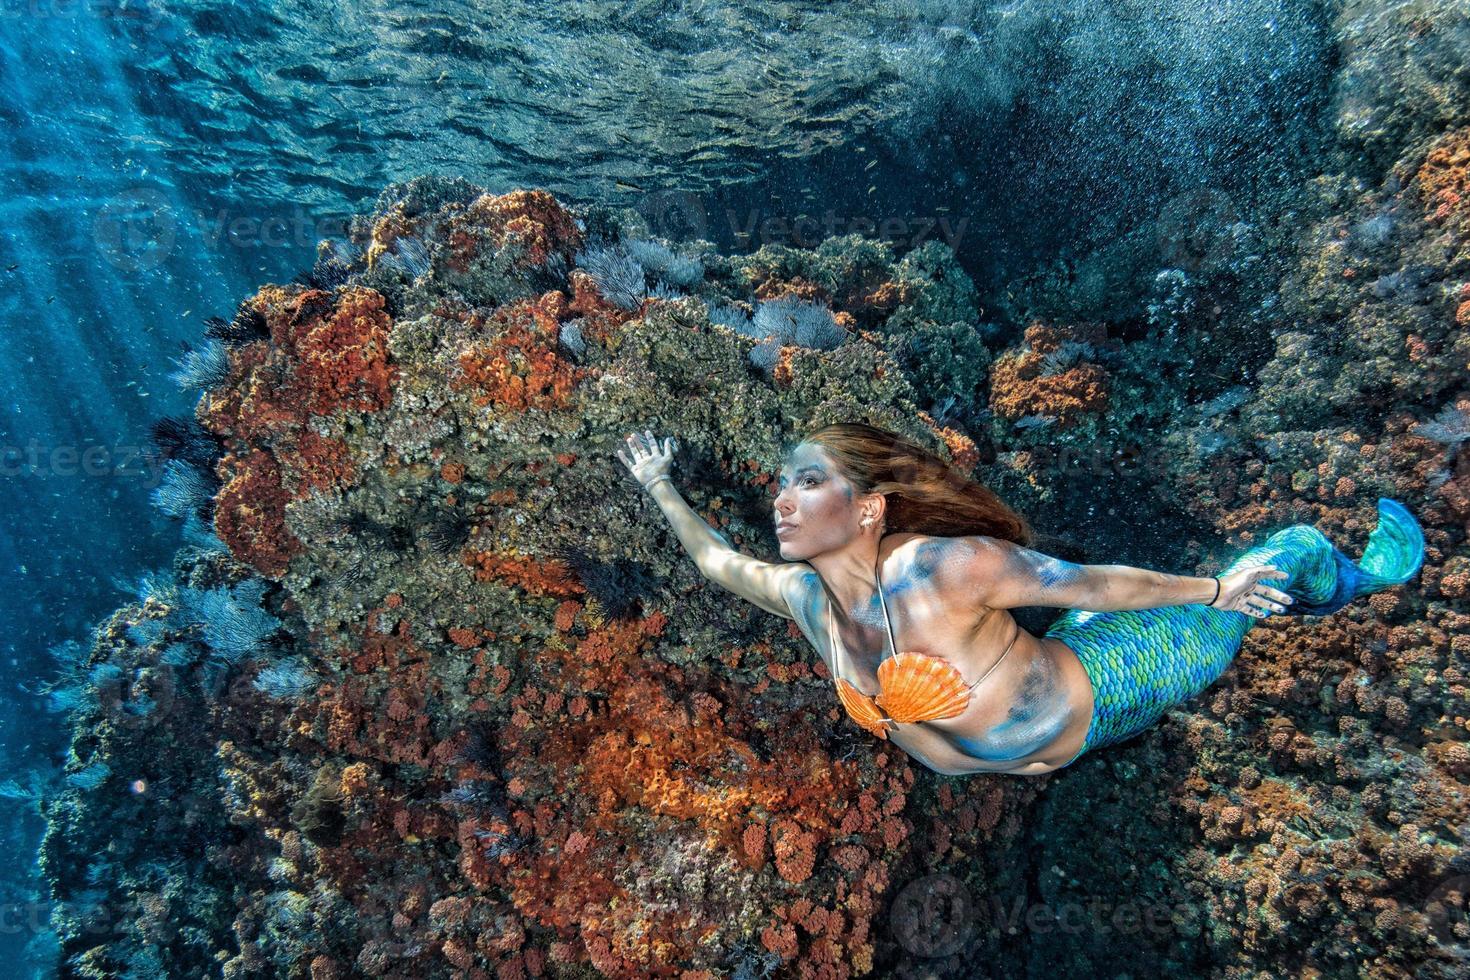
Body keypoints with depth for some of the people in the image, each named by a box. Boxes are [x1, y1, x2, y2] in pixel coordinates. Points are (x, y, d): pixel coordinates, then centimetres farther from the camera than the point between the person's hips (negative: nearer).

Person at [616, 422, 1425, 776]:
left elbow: (1089, 584, -23)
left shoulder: (944, 568, -35)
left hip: (1093, 691, -4)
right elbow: (718, 562, 0)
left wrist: (1214, 588, -9)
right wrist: (659, 488, 8)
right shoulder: (805, 599, -17)